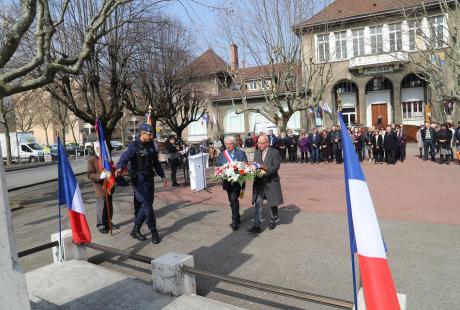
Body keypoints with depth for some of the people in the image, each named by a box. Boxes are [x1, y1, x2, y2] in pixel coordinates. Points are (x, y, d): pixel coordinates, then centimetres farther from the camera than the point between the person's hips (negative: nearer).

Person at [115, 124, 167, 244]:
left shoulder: (151, 145, 9)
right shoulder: (134, 146, -12)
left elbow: (156, 162, 20)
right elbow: (125, 157, -29)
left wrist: (162, 176, 24)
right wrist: (120, 168, -51)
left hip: (149, 179, 7)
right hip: (139, 181, -7)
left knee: (146, 205, 10)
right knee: (147, 205, -8)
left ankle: (135, 230, 22)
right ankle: (154, 231, 5)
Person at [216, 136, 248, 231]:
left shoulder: (241, 153, 3)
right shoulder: (221, 155, 10)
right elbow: (217, 166, 8)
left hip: (237, 180, -4)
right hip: (227, 181, 4)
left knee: (234, 198, -18)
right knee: (232, 201, 12)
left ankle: (235, 221, -11)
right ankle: (237, 218, 30)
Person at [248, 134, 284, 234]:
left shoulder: (274, 152, -7)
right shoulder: (256, 153, 10)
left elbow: (276, 166, -14)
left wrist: (265, 171, -27)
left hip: (271, 182, -4)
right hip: (259, 182, 4)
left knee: (273, 203, 12)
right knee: (257, 203, -4)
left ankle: (273, 221, 36)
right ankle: (257, 226, -3)